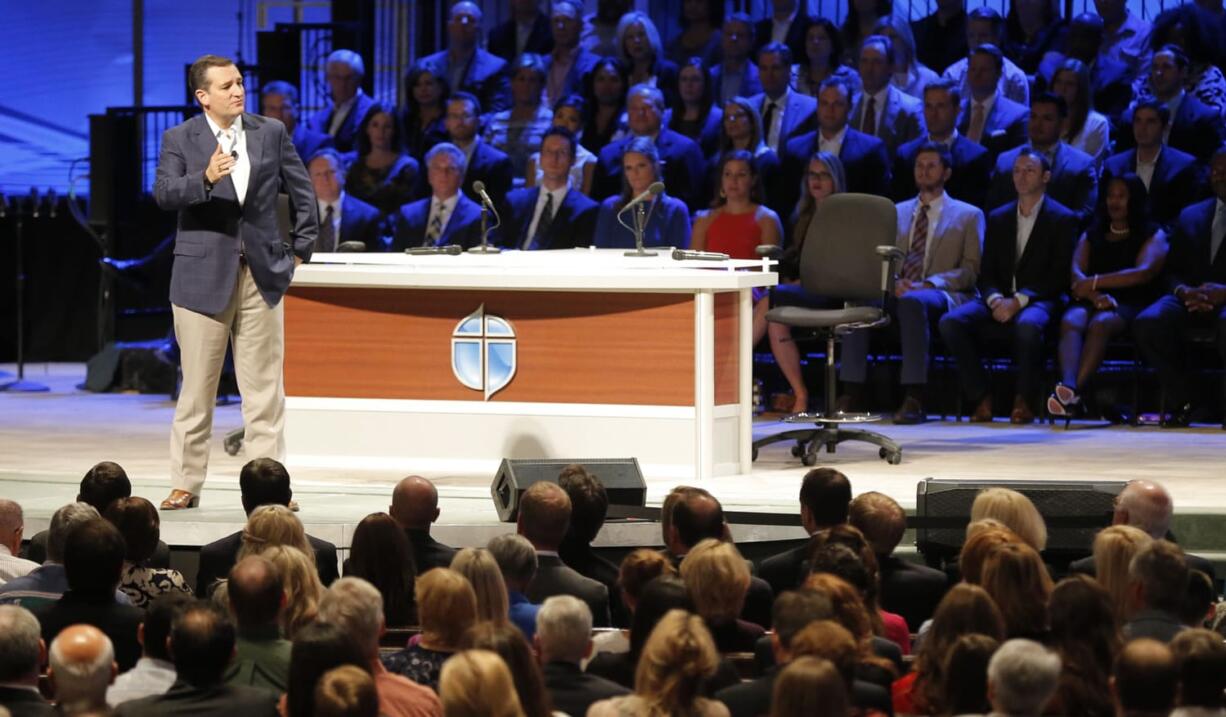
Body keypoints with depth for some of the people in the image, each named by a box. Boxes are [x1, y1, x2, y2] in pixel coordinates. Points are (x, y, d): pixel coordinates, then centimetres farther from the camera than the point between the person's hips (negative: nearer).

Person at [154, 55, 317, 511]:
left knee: (265, 388, 2)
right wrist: (205, 179, -31)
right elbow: (164, 194, -15)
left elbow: (303, 193, 14)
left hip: (263, 274, 2)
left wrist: (300, 248, 10)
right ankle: (185, 485, 10)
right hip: (203, 276, -2)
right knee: (196, 388, 3)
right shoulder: (179, 140, 0)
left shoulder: (271, 133, 7)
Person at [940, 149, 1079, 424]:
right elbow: (986, 273, 13)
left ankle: (1022, 399, -24)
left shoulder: (1062, 220, 4)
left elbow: (1059, 277, -5)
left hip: (1037, 301, -4)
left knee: (1027, 324, -41)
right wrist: (995, 300, -10)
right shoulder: (998, 218, 19)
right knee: (951, 322, -24)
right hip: (999, 302, 4)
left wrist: (1018, 301, -17)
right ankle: (982, 398, -17)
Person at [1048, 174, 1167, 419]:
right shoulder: (1091, 236, 25)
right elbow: (1077, 275, 9)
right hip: (1091, 302, 3)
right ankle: (1068, 387, -58)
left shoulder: (1153, 236, 13)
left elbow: (1144, 273, -6)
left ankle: (1073, 392, -58)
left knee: (1100, 324, -38)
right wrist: (1095, 295, -13)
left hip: (1130, 305, -3)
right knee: (1071, 322, -34)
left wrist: (1095, 282, -9)